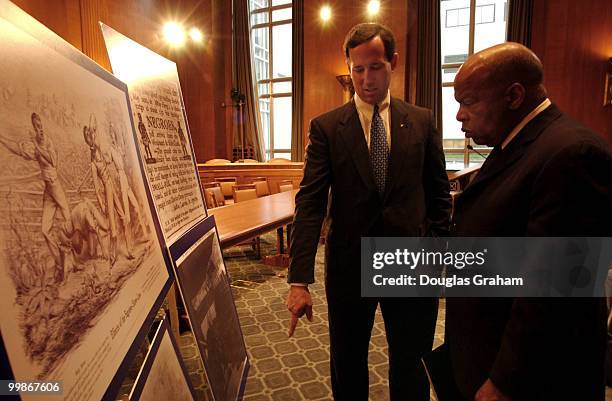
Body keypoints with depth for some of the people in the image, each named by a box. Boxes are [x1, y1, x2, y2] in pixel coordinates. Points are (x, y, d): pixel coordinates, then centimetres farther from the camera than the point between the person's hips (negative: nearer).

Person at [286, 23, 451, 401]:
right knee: (347, 369, 19)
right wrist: (300, 280, -17)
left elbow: (439, 195, 7)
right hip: (349, 266, 0)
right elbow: (310, 203, -11)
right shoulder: (326, 127, -4)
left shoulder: (422, 121, 2)